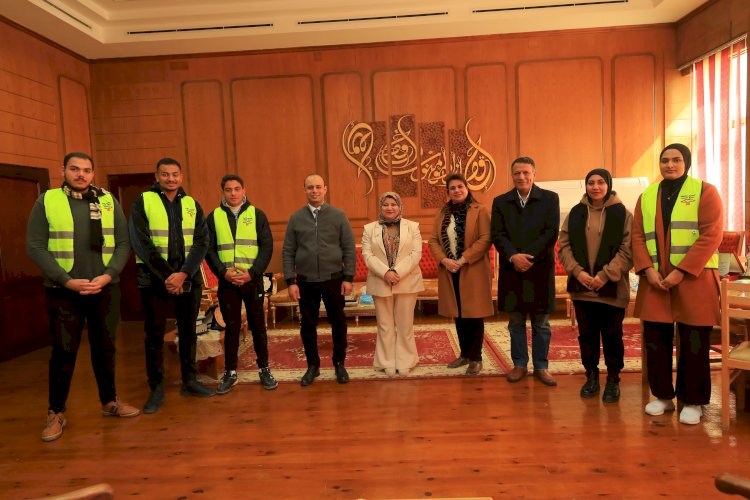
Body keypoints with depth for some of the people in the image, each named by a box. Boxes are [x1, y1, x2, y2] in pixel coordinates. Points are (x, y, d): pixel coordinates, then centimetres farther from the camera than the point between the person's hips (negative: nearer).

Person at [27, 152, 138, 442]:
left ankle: (109, 402, 27)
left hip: (105, 289, 2)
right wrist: (67, 280, -14)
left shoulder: (108, 201, 4)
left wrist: (108, 276, -11)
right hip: (63, 291, -2)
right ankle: (55, 413, 20)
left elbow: (123, 243, 3)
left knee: (105, 347, 12)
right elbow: (35, 247, -5)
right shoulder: (46, 201, 0)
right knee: (64, 351, 4)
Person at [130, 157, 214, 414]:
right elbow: (141, 243, -8)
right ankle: (156, 388, 15)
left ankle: (189, 381, 23)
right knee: (154, 334, 3)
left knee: (188, 331, 10)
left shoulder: (192, 204, 7)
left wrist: (183, 274, -13)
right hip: (154, 279, -2)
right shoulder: (143, 202, -1)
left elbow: (202, 242, 0)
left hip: (188, 278, 3)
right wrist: (166, 276, -14)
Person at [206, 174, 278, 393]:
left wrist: (252, 272, -12)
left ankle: (264, 369, 20)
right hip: (227, 282, 1)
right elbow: (209, 249, 3)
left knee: (258, 326, 7)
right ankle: (230, 372, 18)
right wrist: (223, 272, -12)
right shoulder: (214, 217, 6)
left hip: (253, 280, 0)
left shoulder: (257, 214, 3)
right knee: (231, 327, 7)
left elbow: (267, 246, -2)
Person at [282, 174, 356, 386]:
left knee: (338, 322, 8)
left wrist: (348, 278, -6)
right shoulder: (296, 218, 3)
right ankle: (313, 365, 25)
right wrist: (291, 281, -3)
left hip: (334, 279, -1)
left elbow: (349, 249, -1)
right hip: (306, 281, 1)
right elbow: (288, 252, 3)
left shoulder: (338, 216, 0)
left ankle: (339, 363, 25)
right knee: (308, 324, 8)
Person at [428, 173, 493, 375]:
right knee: (458, 314, 12)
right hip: (450, 271, 5)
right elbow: (433, 240, 6)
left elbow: (485, 239, -13)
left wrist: (463, 259, -18)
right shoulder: (443, 213, 11)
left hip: (473, 271, -5)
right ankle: (464, 354, 26)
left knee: (474, 314, 1)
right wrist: (444, 260, -11)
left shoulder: (480, 210, -4)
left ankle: (475, 358, 11)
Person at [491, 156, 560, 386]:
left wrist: (529, 256, -15)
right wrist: (514, 257, -17)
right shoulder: (500, 202, 8)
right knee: (516, 322, 10)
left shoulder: (550, 198, 3)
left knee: (541, 322, 7)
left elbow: (551, 232, -6)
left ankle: (541, 367, 19)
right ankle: (519, 364, 22)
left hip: (540, 269, -1)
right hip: (511, 270, 2)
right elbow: (497, 234, -1)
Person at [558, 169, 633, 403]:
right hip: (581, 287, 3)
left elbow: (628, 250, -7)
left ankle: (613, 380, 23)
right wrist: (577, 271, -11)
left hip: (612, 288, -2)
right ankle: (591, 377, 26)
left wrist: (606, 275, -16)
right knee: (587, 335, 11)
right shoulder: (575, 213, 7)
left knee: (612, 336, 7)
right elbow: (564, 245, 3)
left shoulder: (623, 213, -1)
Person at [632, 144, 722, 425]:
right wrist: (647, 270, -7)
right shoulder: (646, 196, 13)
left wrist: (681, 271, -16)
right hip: (655, 280, 4)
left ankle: (692, 402, 18)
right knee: (655, 341, 6)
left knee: (693, 345, 2)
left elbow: (711, 235, -8)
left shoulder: (705, 192, 1)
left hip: (694, 279, -3)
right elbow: (638, 236, 9)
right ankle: (663, 396, 22)